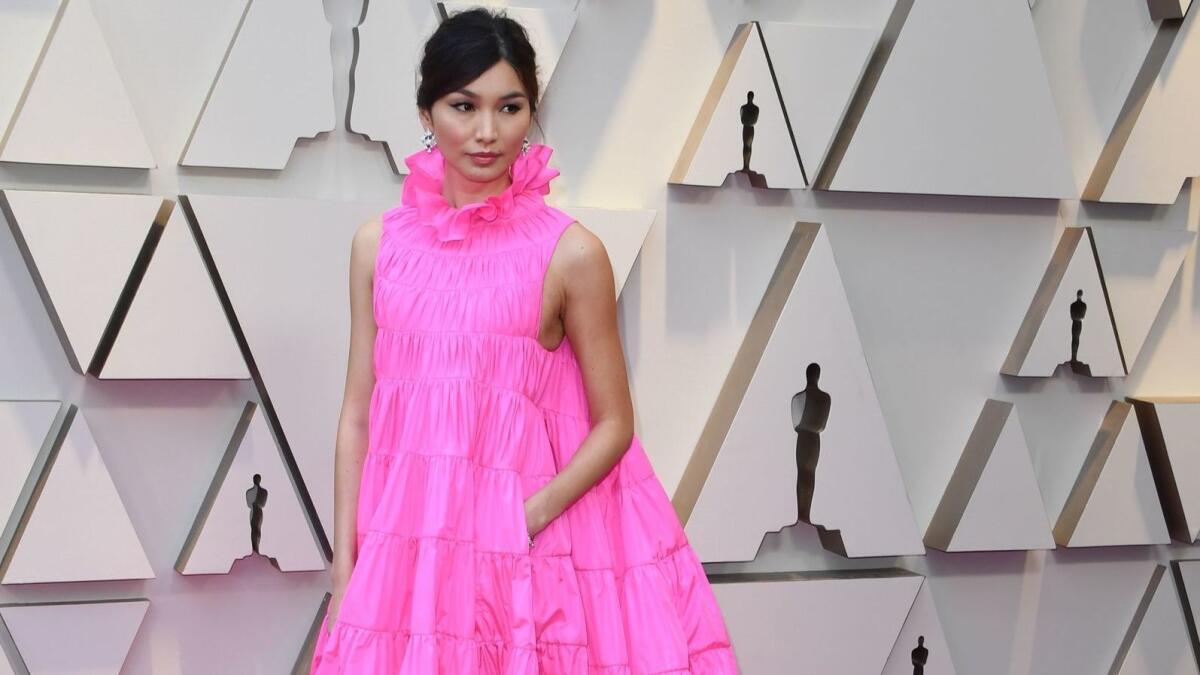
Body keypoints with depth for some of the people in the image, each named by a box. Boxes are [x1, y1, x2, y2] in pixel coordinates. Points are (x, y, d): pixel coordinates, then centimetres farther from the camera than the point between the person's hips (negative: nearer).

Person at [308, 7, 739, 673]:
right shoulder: (378, 244, 3)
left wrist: (523, 522, -14)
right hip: (403, 544, 3)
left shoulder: (570, 253, -7)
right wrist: (344, 571, 1)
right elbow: (358, 417, 5)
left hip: (524, 550, -2)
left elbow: (613, 426, -2)